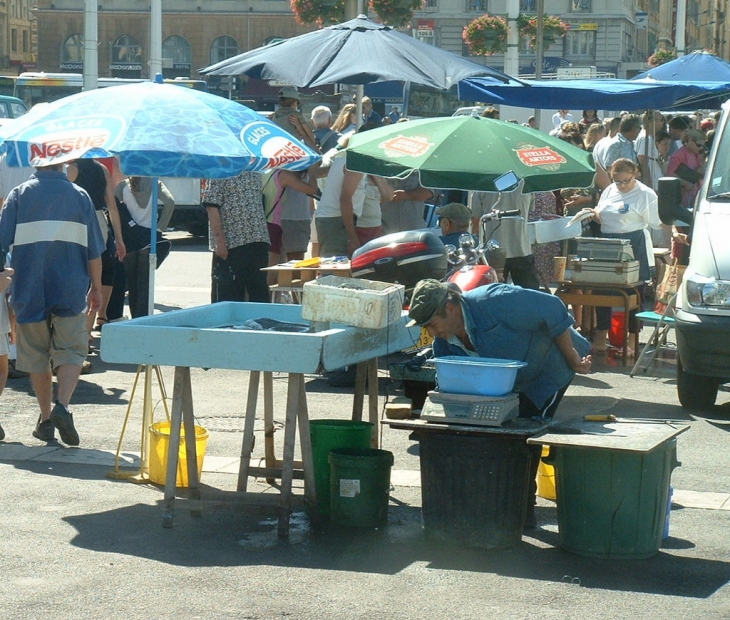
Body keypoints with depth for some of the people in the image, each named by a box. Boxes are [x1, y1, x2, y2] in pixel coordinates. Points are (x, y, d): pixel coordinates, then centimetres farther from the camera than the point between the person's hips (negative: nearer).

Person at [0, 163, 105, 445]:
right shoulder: (80, 196, 3)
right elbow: (94, 250, 5)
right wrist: (95, 288, 16)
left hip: (30, 292, 0)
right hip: (70, 292, 0)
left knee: (36, 355, 13)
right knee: (70, 351, 5)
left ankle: (46, 419, 17)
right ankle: (62, 405, -17)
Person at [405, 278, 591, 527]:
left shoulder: (494, 302, -36)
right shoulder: (444, 342, -12)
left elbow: (554, 311, -30)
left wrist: (574, 361, -21)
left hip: (550, 367, -7)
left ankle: (525, 510, 0)